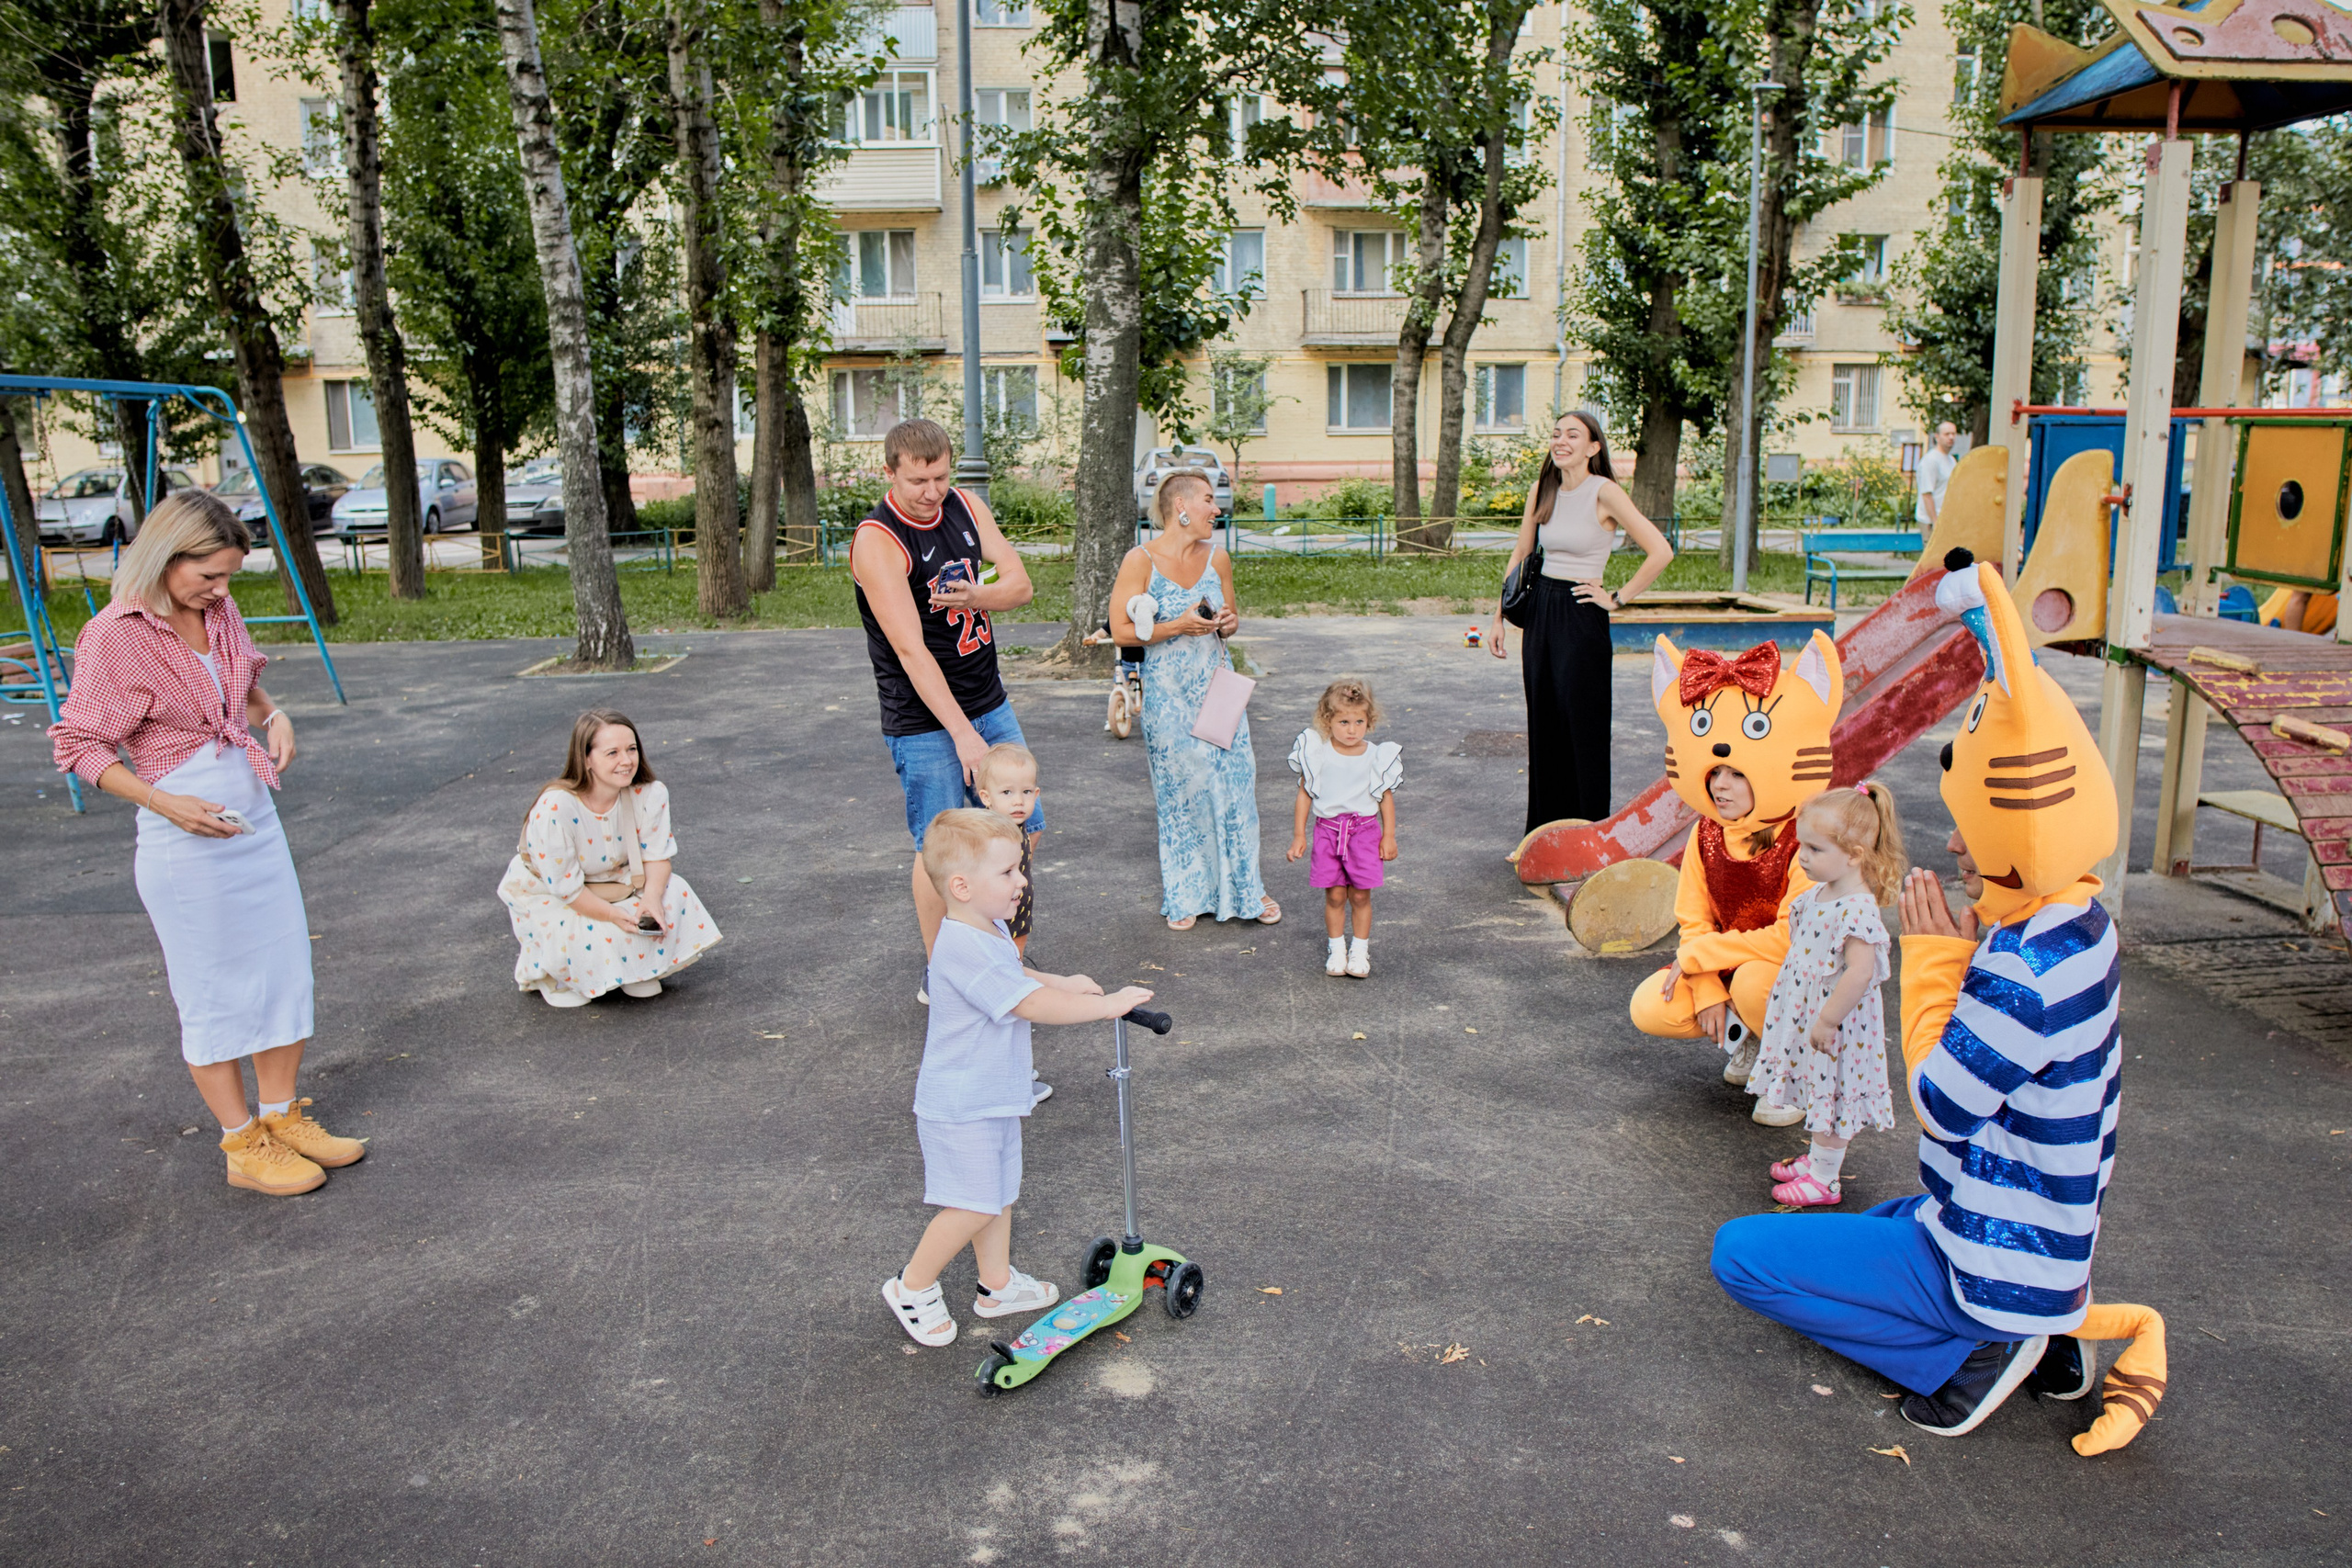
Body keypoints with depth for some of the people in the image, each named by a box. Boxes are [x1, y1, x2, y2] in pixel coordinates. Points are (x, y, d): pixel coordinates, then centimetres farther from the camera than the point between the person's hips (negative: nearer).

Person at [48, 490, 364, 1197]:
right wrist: (169, 804, -21)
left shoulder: (218, 611, 3)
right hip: (186, 841, -7)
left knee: (285, 968, 13)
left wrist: (275, 716, 0)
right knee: (215, 993, 4)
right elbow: (79, 746, -11)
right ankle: (243, 1146, 17)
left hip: (255, 821, 7)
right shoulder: (114, 637, -16)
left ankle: (281, 1117, 28)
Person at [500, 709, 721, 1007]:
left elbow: (657, 854, -11)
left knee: (673, 894, -16)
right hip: (547, 896, -5)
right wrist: (616, 916, -32)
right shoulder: (555, 809, -34)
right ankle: (550, 974, 7)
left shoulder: (650, 794, -18)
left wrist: (651, 898, -30)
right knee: (592, 939, -29)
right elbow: (565, 885, -28)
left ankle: (635, 969, 6)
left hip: (612, 883, 5)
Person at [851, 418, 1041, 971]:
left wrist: (975, 597, -20)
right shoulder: (877, 541, -19)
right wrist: (962, 733, -27)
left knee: (1025, 827, 13)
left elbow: (1020, 584, 3)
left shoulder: (967, 506, 3)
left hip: (990, 702, 7)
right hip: (925, 722, -7)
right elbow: (911, 651, -24)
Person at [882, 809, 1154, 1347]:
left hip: (994, 1097, 10)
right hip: (960, 1107, -10)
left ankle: (997, 1284, 34)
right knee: (974, 1206, -2)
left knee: (999, 1194, 19)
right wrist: (1106, 1005, -26)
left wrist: (1060, 982, 12)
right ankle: (912, 1287, 17)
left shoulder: (990, 931, 4)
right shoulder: (964, 949, -30)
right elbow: (1032, 1006, -33)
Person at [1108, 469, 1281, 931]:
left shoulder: (1217, 558, 6)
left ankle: (1244, 887, 18)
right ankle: (1185, 895, 20)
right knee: (1179, 789, 4)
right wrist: (1179, 626, -20)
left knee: (1234, 780, 2)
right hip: (1167, 693, -4)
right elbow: (1121, 632, -11)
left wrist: (1229, 622, -3)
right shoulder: (1140, 561, -9)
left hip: (1217, 687, 4)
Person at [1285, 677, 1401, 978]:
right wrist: (1299, 835, 3)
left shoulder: (1375, 755, -3)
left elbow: (1386, 796, 6)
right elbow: (1304, 795, 3)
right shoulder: (1317, 753, -4)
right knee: (1335, 895, 3)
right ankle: (1337, 948, 20)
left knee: (1360, 895, 3)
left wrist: (1389, 836, 6)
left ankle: (1360, 949, 19)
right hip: (1328, 829, 0)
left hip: (1365, 829, 0)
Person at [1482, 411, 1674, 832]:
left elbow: (1660, 552, -18)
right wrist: (1499, 618, 12)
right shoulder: (1543, 490, 7)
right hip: (1540, 612, 6)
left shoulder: (1604, 492, -12)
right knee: (1543, 727, 11)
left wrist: (1618, 599, -11)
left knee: (1582, 730, -1)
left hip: (1582, 617, -6)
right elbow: (1520, 554, 16)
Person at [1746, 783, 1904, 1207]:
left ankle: (1824, 1179, 21)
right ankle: (1818, 1158, 39)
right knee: (1819, 1090, 22)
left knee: (1832, 1093, 7)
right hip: (1807, 1011, 9)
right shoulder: (1820, 893, 2)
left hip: (1836, 1022, -9)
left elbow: (1859, 974, -32)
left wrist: (1826, 1021, -25)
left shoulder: (1857, 910, -28)